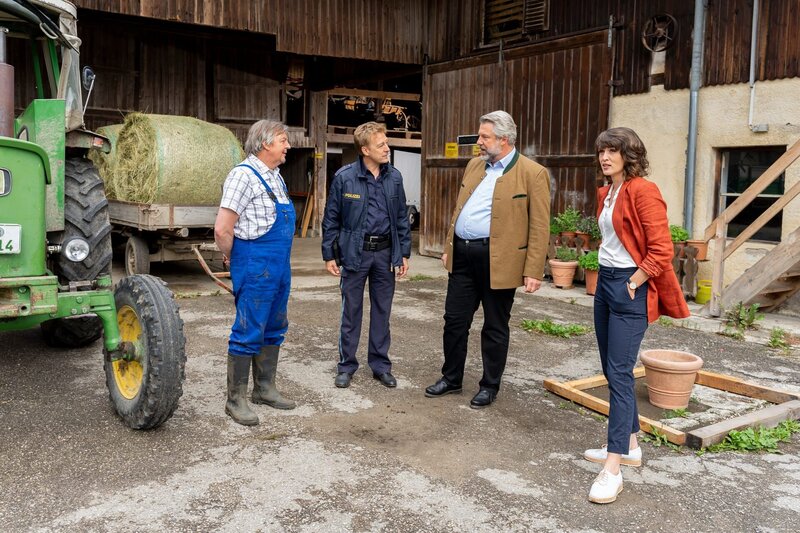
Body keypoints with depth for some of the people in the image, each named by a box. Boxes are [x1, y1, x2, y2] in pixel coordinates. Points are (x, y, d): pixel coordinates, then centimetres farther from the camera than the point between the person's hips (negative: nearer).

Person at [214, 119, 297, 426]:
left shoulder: (275, 176, 13)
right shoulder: (244, 175, -15)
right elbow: (222, 230, -19)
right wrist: (234, 260, -3)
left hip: (279, 267, 9)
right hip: (255, 267, -9)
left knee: (274, 329, 16)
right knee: (249, 332, -2)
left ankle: (264, 389, 30)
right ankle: (235, 400, 10)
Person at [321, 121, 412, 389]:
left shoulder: (394, 177, 2)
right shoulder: (344, 177, -7)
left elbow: (402, 217, 9)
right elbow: (331, 218, -2)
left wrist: (404, 253, 6)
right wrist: (329, 255, -3)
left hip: (385, 251, 3)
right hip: (354, 252, -3)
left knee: (382, 310, 11)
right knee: (351, 310, 7)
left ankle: (380, 364, 24)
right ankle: (346, 365, 20)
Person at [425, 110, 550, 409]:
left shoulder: (533, 174, -8)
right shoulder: (474, 166, 12)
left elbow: (539, 227, -11)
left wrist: (534, 271, -14)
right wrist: (449, 247, 16)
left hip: (498, 260, -6)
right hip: (463, 255, 6)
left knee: (495, 327, 8)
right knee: (454, 320, 12)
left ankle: (489, 386, 23)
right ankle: (451, 379, 28)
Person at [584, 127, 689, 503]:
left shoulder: (642, 191, -15)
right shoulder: (606, 193, 12)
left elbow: (661, 250, -19)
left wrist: (633, 284, -15)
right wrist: (608, 277, 15)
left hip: (630, 288, -9)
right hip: (605, 281, 9)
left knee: (619, 373, -10)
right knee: (611, 370, 14)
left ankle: (613, 469, -7)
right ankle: (629, 446, 28)